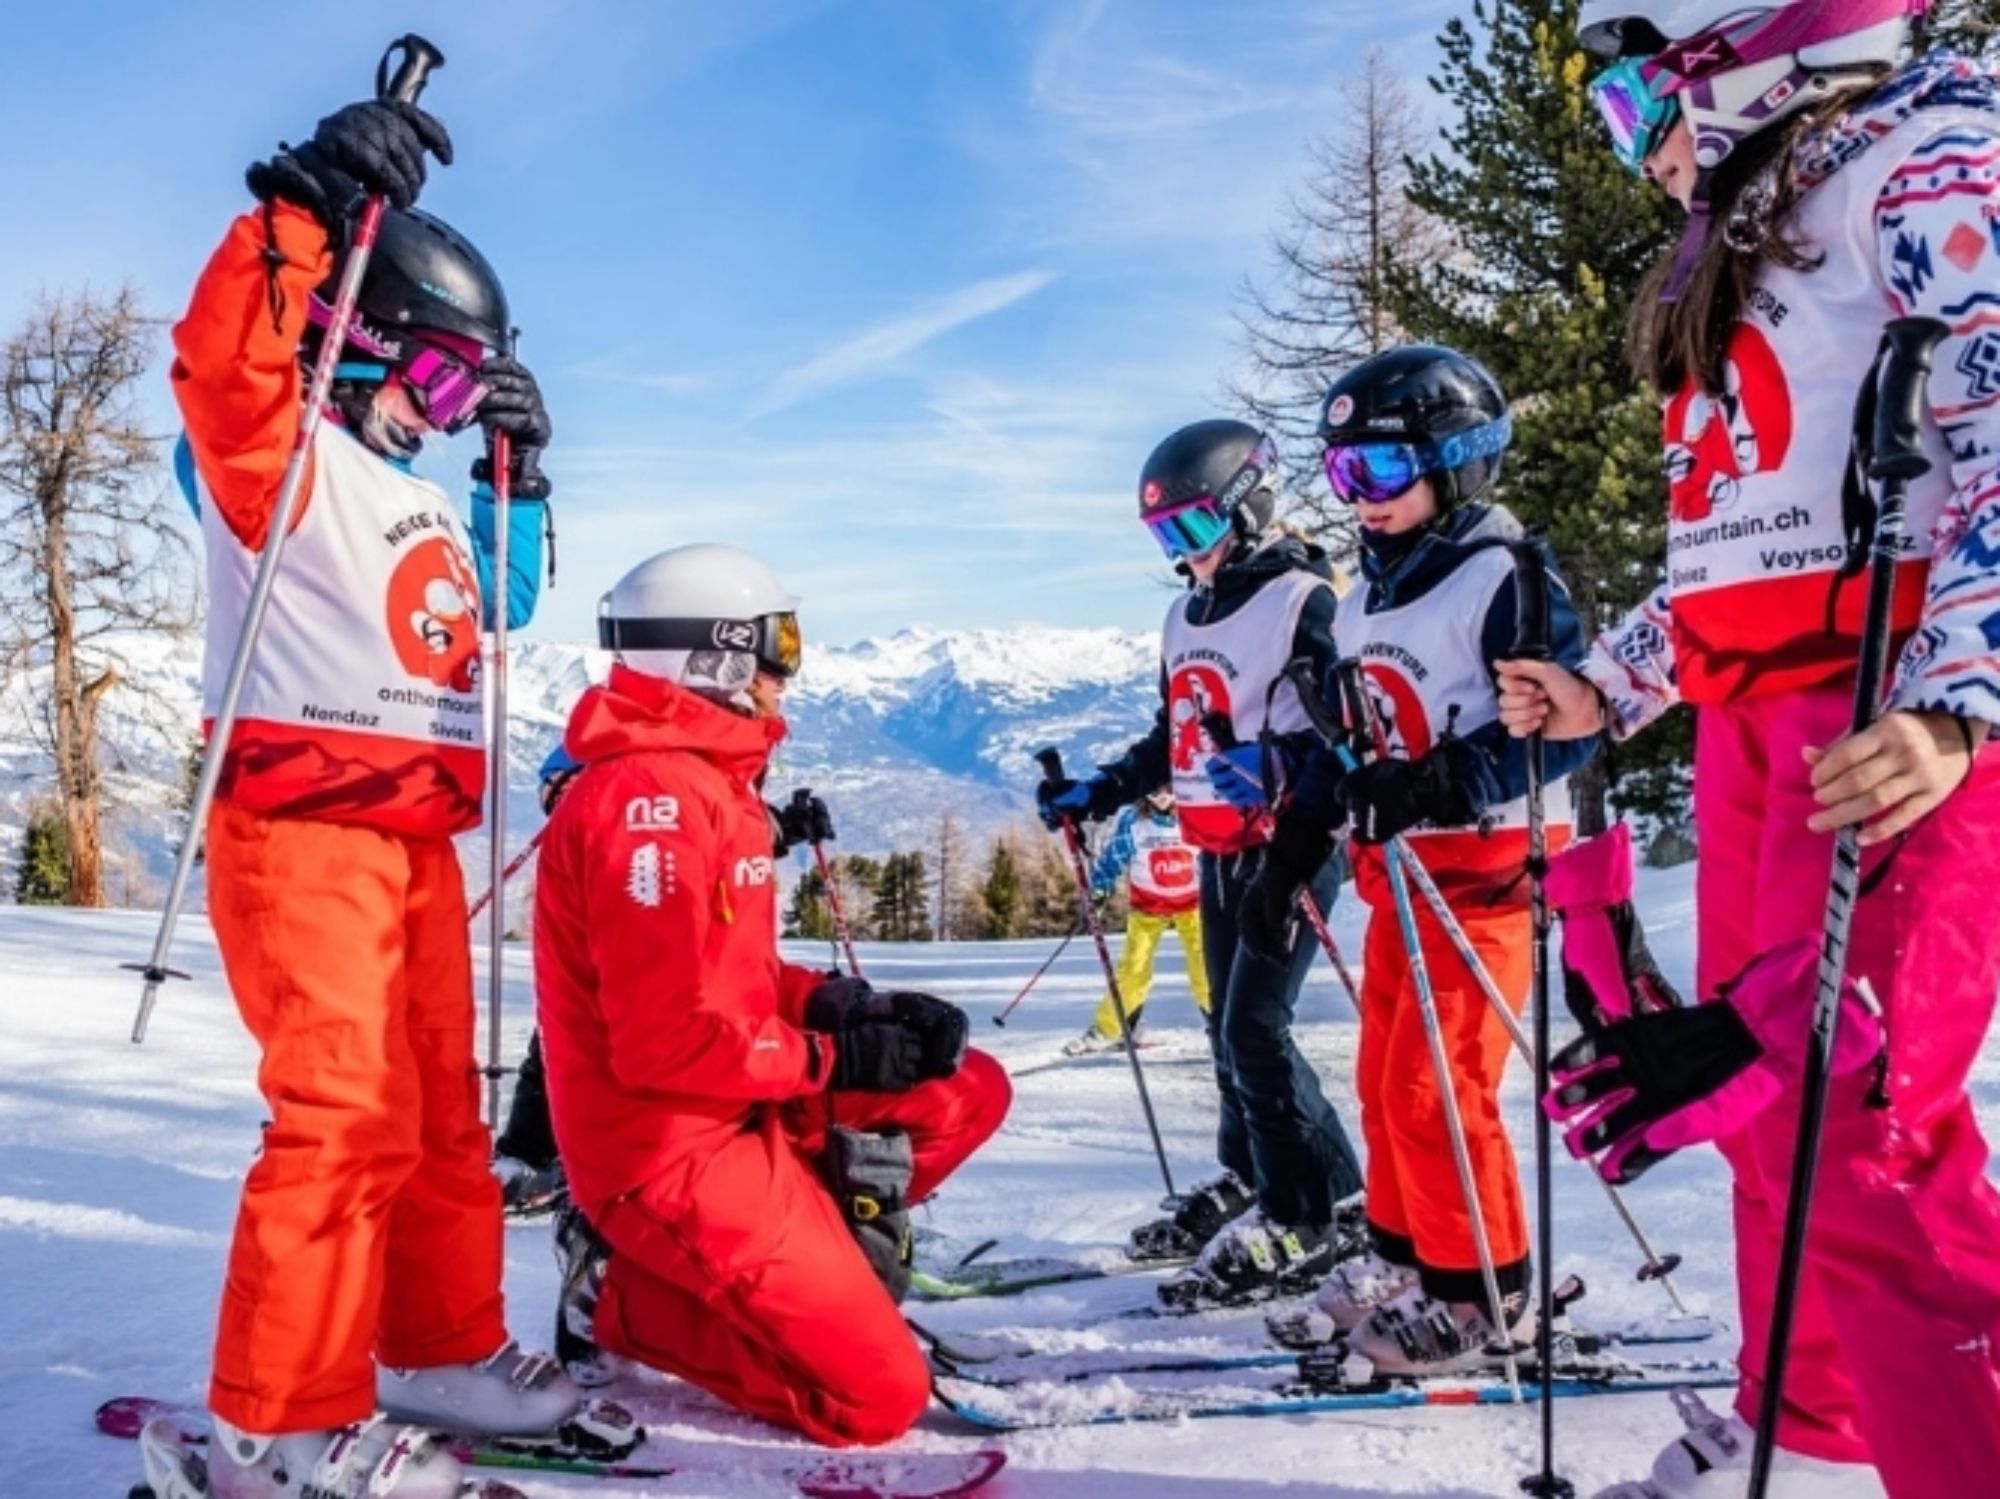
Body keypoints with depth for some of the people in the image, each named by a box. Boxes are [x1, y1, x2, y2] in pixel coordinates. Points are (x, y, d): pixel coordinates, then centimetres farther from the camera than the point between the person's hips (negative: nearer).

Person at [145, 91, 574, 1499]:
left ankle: (443, 1347, 28)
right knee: (346, 1115, -12)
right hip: (304, 830, -9)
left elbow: (495, 609, 29)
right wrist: (306, 207, -34)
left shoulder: (421, 496, 19)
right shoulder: (283, 454, -7)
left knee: (440, 1107, 14)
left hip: (414, 837, 9)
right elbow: (221, 365, -28)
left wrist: (521, 482, 17)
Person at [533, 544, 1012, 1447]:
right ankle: (622, 1295, 2)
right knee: (877, 1398, -8)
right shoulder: (653, 794, -22)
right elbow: (665, 1040, -26)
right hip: (670, 1146, -10)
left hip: (734, 1112, 10)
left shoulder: (700, 782, 10)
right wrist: (836, 1056, -15)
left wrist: (848, 1007, -1)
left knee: (968, 1090, 8)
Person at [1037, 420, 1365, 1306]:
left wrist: (1298, 848, -28)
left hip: (1289, 849, -8)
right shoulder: (1187, 615, 14)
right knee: (1229, 1027, 12)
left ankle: (1309, 1214, 0)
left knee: (1255, 1028, -11)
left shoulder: (1303, 601, -11)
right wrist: (1099, 794, 16)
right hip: (1219, 852, 8)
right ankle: (1248, 1182, 25)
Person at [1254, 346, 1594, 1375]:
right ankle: (1404, 1259, 29)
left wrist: (1442, 785, -30)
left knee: (1435, 1087, -7)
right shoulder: (1362, 600, 14)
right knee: (1385, 1079, 13)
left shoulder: (1505, 578, -11)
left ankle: (1484, 1297, 9)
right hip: (1398, 875, 8)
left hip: (1485, 873, -8)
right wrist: (1287, 862, 16)